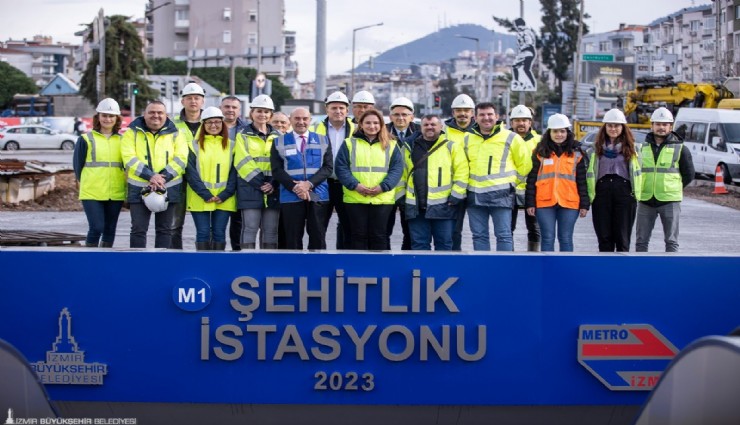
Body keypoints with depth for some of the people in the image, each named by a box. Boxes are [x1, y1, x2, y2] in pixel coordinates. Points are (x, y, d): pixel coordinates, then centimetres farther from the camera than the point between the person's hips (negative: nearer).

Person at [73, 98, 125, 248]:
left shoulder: (122, 141, 10)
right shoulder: (86, 139, 1)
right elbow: (77, 165, 4)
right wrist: (87, 184, 6)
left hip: (116, 194, 4)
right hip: (92, 193, -4)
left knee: (110, 230, 9)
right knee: (96, 228, -11)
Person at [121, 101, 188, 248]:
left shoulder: (175, 134, 7)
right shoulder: (132, 133, 4)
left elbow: (181, 159, -5)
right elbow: (129, 158, -8)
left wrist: (163, 177, -19)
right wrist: (150, 176, -21)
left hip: (168, 189, 1)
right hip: (139, 188, -1)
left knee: (164, 229, 7)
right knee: (138, 229, -2)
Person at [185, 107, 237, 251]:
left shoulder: (231, 146, 8)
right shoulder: (194, 145, 4)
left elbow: (234, 173, 3)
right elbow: (191, 172, -3)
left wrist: (225, 194, -10)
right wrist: (205, 194, -13)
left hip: (224, 199, 1)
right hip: (200, 199, -1)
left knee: (219, 233, 2)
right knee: (203, 233, -1)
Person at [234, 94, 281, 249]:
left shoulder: (277, 137, 16)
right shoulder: (243, 136, 6)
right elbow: (243, 163, -6)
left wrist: (274, 184, -9)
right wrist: (259, 183, -16)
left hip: (273, 190, 3)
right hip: (250, 189, -3)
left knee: (270, 230, 4)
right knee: (250, 228, -6)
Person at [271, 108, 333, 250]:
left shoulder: (323, 141, 10)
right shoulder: (279, 142, 9)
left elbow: (328, 167, 1)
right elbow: (277, 170, 0)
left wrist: (309, 184, -13)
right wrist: (294, 186, -14)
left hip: (318, 196, 1)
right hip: (291, 197, -1)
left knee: (318, 238, 1)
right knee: (293, 239, 0)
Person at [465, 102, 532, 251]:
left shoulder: (511, 138, 1)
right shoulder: (467, 139, 12)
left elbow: (525, 163, 7)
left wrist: (511, 181, 6)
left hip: (500, 194, -4)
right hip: (475, 194, 4)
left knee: (503, 235, -4)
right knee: (479, 235, 8)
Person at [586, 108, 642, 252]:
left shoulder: (631, 148, 8)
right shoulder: (596, 148, 10)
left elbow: (638, 172, 7)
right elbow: (589, 172, 7)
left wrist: (636, 193, -2)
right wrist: (590, 195, -2)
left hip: (624, 192, -1)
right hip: (601, 191, 1)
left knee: (622, 237, 0)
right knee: (604, 237, 4)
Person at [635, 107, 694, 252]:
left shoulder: (680, 149, 1)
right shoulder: (643, 147, 9)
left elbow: (688, 175, 5)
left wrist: (672, 188, 3)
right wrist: (641, 189, 5)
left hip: (670, 201, -3)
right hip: (645, 201, 3)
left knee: (671, 241, 3)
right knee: (641, 240, 7)